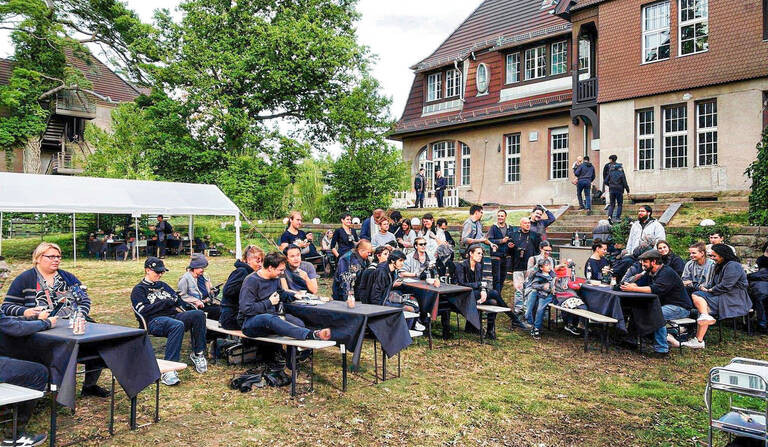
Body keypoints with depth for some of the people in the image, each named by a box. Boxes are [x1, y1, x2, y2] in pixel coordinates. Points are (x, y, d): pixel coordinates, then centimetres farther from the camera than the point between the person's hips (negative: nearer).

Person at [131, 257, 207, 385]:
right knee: (178, 325, -40)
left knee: (199, 314, -25)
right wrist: (166, 303, -6)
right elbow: (143, 311, -5)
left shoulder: (163, 285, 32)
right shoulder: (138, 289, 12)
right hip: (154, 321, -6)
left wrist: (174, 302, 3)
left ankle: (197, 354, -17)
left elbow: (178, 300, 27)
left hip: (174, 316, 6)